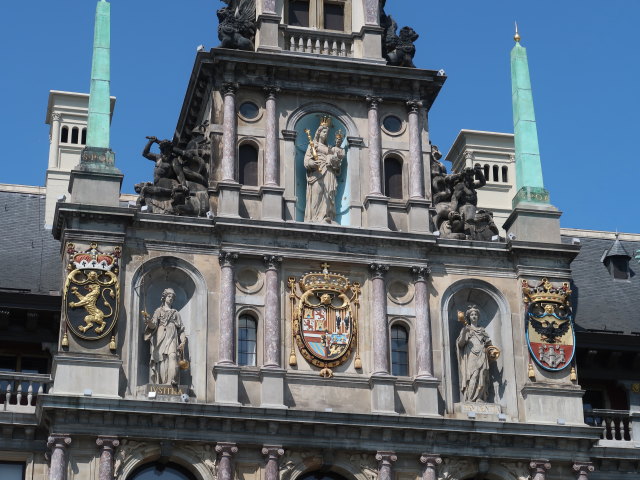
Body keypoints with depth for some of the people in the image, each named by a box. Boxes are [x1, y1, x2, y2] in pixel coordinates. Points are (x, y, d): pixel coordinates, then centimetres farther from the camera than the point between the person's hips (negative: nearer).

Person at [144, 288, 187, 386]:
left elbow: (181, 329, 17)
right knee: (161, 359, -13)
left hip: (172, 339, 1)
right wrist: (149, 322, -20)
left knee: (172, 357, -22)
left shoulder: (176, 313, 22)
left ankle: (172, 381, -31)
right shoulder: (159, 311, 17)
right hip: (160, 339, -1)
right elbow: (154, 325, 4)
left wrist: (183, 341, 3)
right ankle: (161, 383, -15)